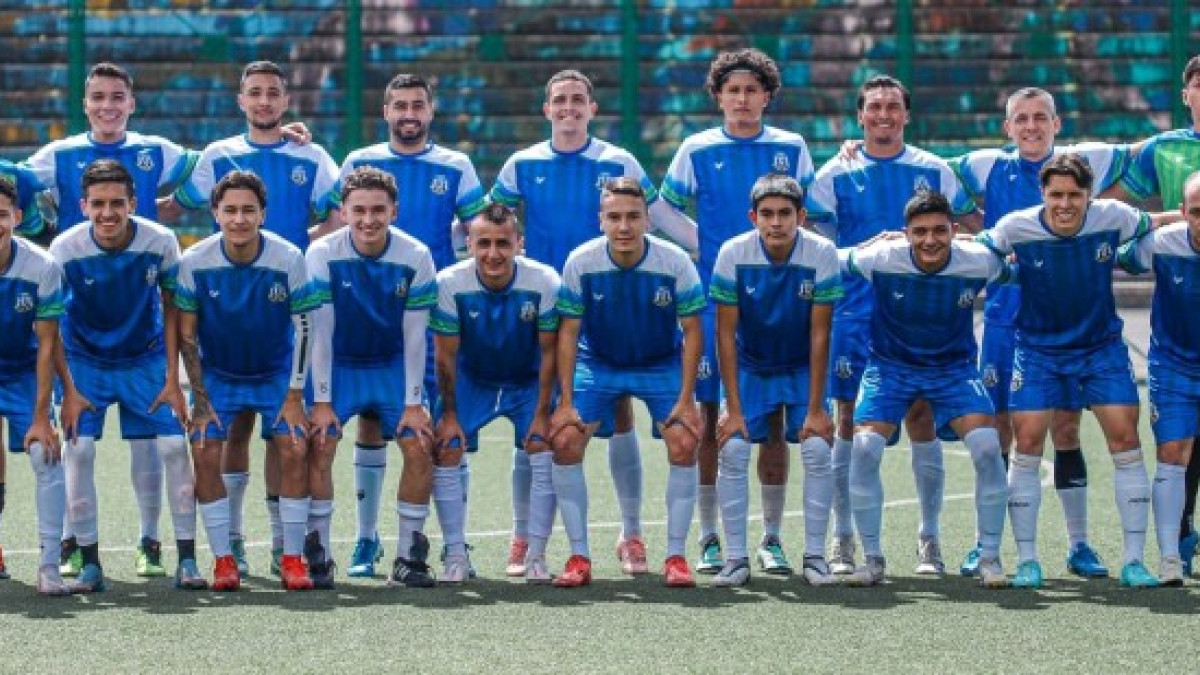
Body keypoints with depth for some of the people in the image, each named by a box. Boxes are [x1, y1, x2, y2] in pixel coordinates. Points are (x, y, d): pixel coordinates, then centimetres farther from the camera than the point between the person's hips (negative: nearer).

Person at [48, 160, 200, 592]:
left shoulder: (160, 242, -19)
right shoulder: (65, 249, -21)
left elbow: (171, 309, -5)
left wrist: (172, 380, -6)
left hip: (146, 358, 1)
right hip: (85, 360, -1)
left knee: (174, 446, -10)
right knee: (78, 450, -13)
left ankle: (187, 559, -2)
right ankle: (89, 563, -1)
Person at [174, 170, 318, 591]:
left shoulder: (288, 259, -19)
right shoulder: (194, 263, -18)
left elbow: (302, 328, -10)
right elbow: (186, 334, -8)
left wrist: (294, 396, -11)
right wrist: (200, 399, -10)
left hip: (276, 373, 0)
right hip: (217, 374, 0)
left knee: (294, 450, -13)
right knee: (205, 454, -13)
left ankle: (292, 558, -2)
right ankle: (223, 560, -3)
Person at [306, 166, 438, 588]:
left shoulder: (416, 257, -14)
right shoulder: (323, 254, -18)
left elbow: (414, 336, -9)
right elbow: (320, 331, -15)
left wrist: (413, 404, -9)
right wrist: (321, 401, -16)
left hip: (392, 367, 1)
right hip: (337, 366, -1)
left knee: (419, 448, -11)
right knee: (318, 448, -18)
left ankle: (408, 558, 1)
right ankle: (318, 557, -7)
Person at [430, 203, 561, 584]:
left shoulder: (544, 283, -24)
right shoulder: (450, 283, -25)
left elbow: (548, 352, -13)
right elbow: (446, 355, -13)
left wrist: (542, 414, -13)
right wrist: (449, 414, -9)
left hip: (528, 382, 0)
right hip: (471, 380, 0)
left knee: (544, 455, -14)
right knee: (446, 453, -12)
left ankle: (536, 557, -1)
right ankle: (456, 556, 0)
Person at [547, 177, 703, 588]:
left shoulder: (675, 262, -21)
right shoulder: (581, 262, -19)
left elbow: (692, 331, -11)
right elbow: (568, 331, -10)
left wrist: (685, 399, -15)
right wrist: (566, 401, -13)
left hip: (662, 365, -1)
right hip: (597, 364, 1)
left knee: (684, 444, -17)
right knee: (564, 441, -15)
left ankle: (676, 557, -3)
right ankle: (579, 557, -3)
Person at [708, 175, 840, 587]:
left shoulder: (822, 254, -21)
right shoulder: (733, 254, -20)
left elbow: (819, 335, -16)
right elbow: (726, 334, -14)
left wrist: (815, 409, -17)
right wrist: (733, 409, -17)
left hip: (802, 368, 0)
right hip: (749, 367, 0)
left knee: (817, 449, -15)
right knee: (733, 450, -13)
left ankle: (815, 554, -3)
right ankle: (736, 557, -5)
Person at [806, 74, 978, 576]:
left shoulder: (933, 171, 7)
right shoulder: (836, 173, 4)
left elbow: (973, 227, 13)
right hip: (855, 314, -1)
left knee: (922, 418, 0)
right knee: (851, 420, 0)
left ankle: (930, 540, 7)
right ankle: (843, 539, 9)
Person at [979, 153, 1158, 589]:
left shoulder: (1114, 218, -15)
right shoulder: (1016, 227, -18)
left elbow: (1151, 225, 7)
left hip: (1102, 346, 1)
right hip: (1038, 349, -1)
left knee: (1125, 440, -6)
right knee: (1027, 445, -8)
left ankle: (1134, 561, 3)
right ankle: (1027, 560, 4)